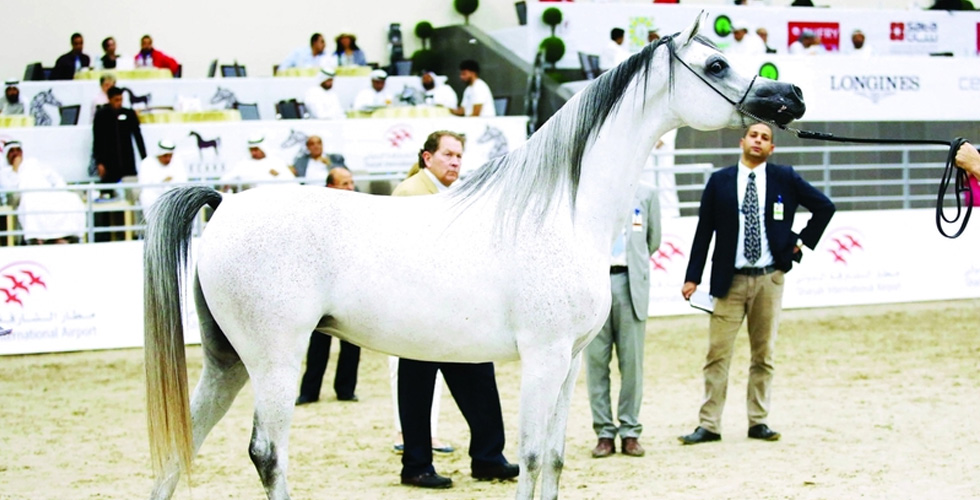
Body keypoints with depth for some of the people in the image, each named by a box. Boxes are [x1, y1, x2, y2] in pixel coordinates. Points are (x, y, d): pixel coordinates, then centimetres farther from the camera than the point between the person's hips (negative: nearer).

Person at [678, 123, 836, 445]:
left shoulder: (784, 178, 4)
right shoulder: (720, 181, 3)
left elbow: (824, 207, 11)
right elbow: (704, 231, 3)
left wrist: (803, 242, 4)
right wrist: (692, 277, -1)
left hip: (769, 278, 1)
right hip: (730, 279, -1)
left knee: (764, 354, 6)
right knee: (718, 353, -3)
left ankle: (758, 422, 13)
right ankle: (709, 425, 0)